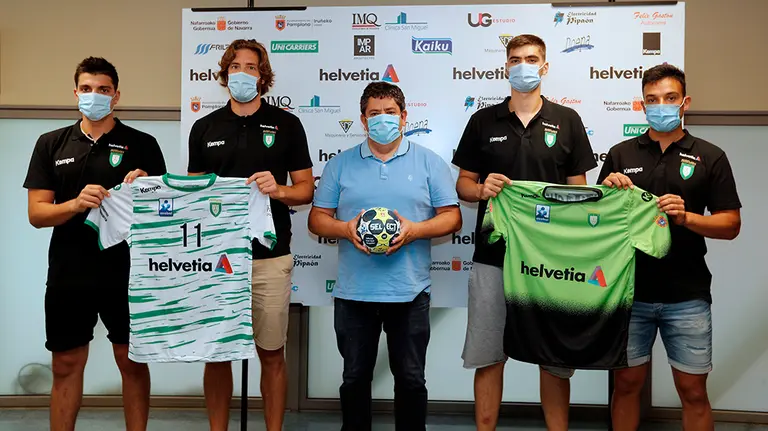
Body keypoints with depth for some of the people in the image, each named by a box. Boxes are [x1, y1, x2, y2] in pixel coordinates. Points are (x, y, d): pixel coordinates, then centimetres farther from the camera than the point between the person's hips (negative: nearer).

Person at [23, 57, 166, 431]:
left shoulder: (142, 145, 2)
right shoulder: (51, 144, 7)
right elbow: (36, 213, 2)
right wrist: (76, 203, -18)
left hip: (125, 274, -2)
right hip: (68, 276, 2)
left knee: (133, 362, 7)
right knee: (66, 365, 12)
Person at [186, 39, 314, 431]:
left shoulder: (287, 125, 3)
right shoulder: (204, 127, 10)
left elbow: (306, 190, 4)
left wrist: (277, 189, -17)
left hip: (270, 258, -2)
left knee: (271, 354, 6)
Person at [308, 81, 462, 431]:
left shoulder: (429, 163, 4)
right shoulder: (340, 164, 7)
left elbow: (452, 217, 2)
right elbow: (317, 218, 7)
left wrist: (414, 230, -15)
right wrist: (345, 228, -13)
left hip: (410, 291, -1)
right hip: (353, 292, 1)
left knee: (410, 378, 9)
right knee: (355, 376, 13)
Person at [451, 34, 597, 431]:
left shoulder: (567, 121, 6)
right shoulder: (483, 121, 6)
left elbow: (579, 189, 7)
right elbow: (463, 184, 9)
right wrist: (481, 189, -14)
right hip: (493, 255, 1)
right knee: (487, 355, 7)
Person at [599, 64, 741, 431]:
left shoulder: (710, 157, 2)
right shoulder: (621, 154, 6)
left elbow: (731, 225, 0)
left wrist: (685, 217, -17)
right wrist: (607, 191, -12)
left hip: (687, 296, -1)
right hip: (630, 290, 1)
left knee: (693, 391, 8)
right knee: (626, 383, 11)